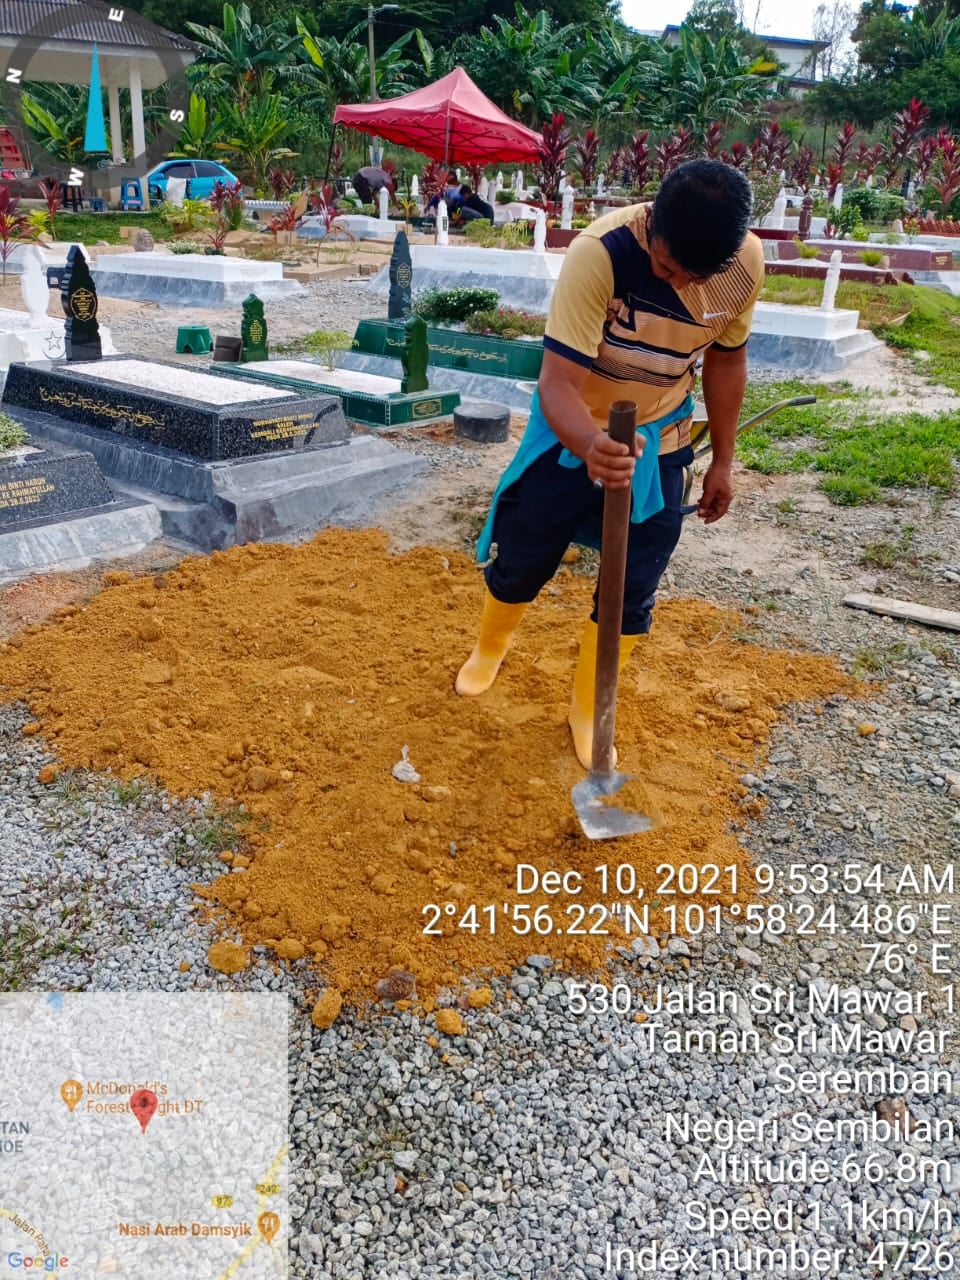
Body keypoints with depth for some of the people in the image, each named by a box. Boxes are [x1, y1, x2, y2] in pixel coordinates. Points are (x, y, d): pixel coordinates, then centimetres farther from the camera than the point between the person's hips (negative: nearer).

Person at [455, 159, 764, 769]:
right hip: (573, 431, -2)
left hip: (659, 441, 3)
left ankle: (588, 710, 26)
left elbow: (726, 359, 0)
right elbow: (557, 382, -36)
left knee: (633, 589, 3)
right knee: (521, 561, 11)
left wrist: (723, 460, 6)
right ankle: (491, 648, 45)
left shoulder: (746, 263, -18)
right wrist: (591, 449, -57)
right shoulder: (600, 252, -32)